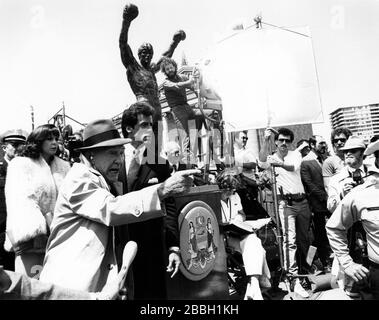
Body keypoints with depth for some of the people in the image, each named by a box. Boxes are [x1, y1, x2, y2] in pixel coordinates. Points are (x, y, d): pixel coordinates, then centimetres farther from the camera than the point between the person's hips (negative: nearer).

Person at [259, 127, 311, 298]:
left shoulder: (296, 154, 8)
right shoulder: (271, 158, 2)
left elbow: (293, 167, -15)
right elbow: (262, 161, -22)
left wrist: (280, 164, -36)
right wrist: (265, 140, -32)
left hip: (302, 201, 4)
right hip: (285, 202, -4)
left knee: (304, 239, 15)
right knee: (290, 239, -14)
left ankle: (303, 269, 34)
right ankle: (294, 279, -11)